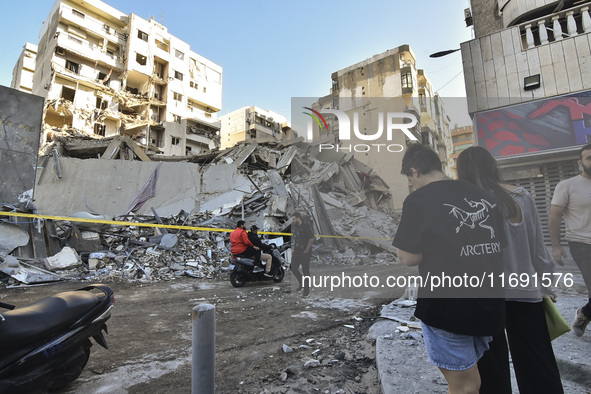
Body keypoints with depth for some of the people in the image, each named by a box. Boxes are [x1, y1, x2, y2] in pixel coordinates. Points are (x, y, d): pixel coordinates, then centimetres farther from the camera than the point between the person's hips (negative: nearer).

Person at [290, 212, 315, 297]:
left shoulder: (306, 226, -13)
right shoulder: (295, 227, 10)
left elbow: (312, 239, -16)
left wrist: (306, 250, -15)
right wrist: (293, 249, 12)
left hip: (305, 253, -7)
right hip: (296, 252, 7)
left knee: (305, 271, 0)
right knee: (293, 268, 6)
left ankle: (306, 290, 13)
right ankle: (302, 283, 28)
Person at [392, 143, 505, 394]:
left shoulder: (418, 200, -15)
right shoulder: (484, 196, 4)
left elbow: (407, 258, -15)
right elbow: (500, 244, 15)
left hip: (446, 307, -6)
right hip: (490, 305, 7)